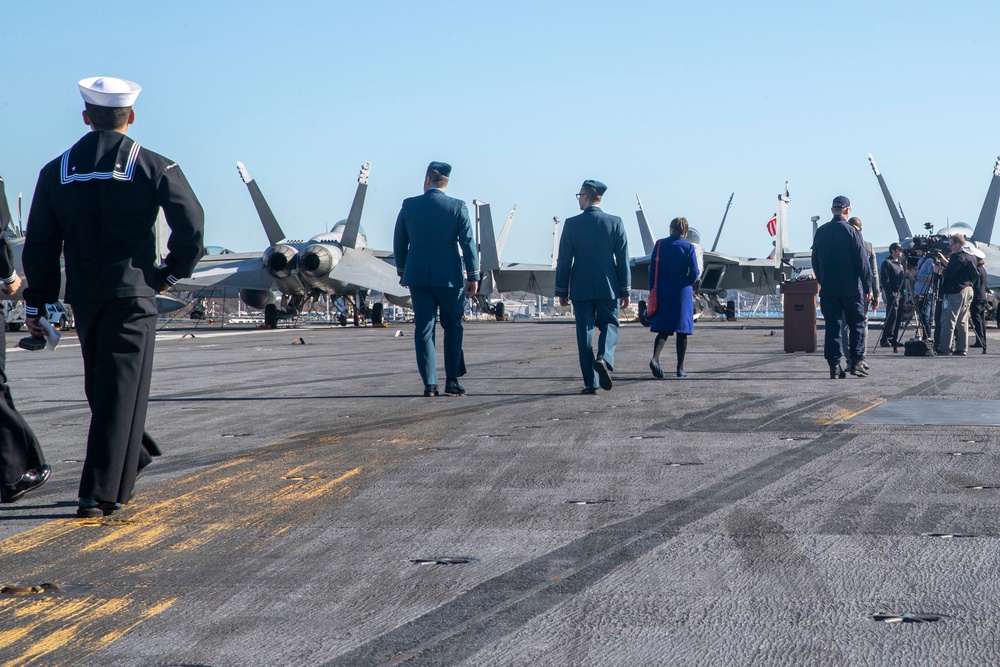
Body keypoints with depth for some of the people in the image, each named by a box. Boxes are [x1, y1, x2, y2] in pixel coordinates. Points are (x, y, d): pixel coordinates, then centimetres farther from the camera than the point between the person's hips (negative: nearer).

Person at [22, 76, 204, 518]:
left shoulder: (56, 171, 6)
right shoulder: (153, 167, -4)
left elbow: (40, 246, 6)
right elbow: (190, 224, -13)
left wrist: (36, 305, 11)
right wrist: (173, 271, 2)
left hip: (83, 297, 4)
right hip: (133, 294, -3)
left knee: (102, 386, 20)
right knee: (121, 393, -2)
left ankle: (130, 456, 34)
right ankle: (101, 494, -6)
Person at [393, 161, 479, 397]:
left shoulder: (409, 205, 0)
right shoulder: (457, 207, -6)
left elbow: (399, 243, 8)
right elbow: (468, 243, -7)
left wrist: (402, 271, 20)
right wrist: (473, 276, -1)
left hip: (418, 276, 1)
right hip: (449, 276, -1)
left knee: (424, 328, 4)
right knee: (452, 326, 12)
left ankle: (429, 384, 1)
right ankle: (452, 380, 7)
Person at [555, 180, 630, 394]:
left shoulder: (571, 224, -5)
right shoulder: (615, 223, -1)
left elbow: (564, 260, -2)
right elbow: (622, 259, 0)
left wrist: (562, 290, 5)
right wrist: (625, 290, 6)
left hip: (581, 288, -1)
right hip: (608, 287, 1)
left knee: (585, 332, 4)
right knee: (609, 325, 15)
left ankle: (591, 382, 2)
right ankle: (604, 358, -14)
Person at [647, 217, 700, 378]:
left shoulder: (660, 245, 2)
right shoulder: (688, 247, -4)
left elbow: (652, 270, 2)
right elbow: (694, 273, -8)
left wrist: (653, 291, 9)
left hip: (662, 292, 2)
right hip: (682, 293, -2)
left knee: (663, 329, 4)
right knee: (682, 331, 6)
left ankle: (655, 358, -21)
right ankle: (680, 368, 7)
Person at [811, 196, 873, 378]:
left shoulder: (820, 232, 5)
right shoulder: (852, 232, -9)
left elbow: (815, 262, 13)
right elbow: (862, 261, -9)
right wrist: (868, 287, -3)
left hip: (828, 288, 3)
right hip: (851, 288, -3)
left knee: (832, 326, 3)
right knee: (857, 324, 8)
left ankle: (834, 365, 0)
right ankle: (856, 362, 4)